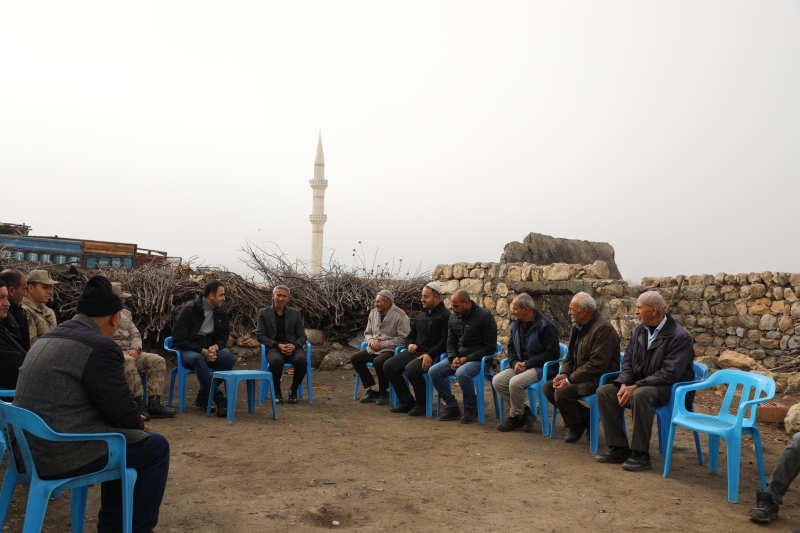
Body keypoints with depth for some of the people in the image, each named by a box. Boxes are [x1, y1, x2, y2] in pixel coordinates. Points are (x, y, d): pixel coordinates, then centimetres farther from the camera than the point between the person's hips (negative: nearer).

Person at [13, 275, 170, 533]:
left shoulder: (48, 339, 12)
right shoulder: (99, 346, -18)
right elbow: (120, 406, -16)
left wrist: (132, 422, 16)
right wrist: (140, 426, 6)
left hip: (31, 447, 10)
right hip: (64, 454, -10)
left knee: (122, 436, 27)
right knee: (156, 447, 5)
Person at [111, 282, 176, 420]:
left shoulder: (125, 313, 23)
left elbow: (135, 334, 20)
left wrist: (135, 349, -2)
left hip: (129, 353, 7)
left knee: (158, 361, -15)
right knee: (128, 362, -40)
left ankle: (154, 403, -23)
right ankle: (138, 403, -37)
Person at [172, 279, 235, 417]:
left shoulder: (221, 311, 7)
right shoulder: (189, 310, -8)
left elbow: (224, 336, 12)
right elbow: (179, 339, -10)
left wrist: (215, 347, -12)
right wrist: (202, 351, -20)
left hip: (209, 350, 5)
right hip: (188, 351, -5)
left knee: (229, 358, -26)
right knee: (198, 359, -40)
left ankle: (203, 395, -17)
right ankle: (220, 400, -39)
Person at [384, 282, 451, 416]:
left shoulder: (445, 315, -3)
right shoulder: (420, 316, 23)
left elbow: (445, 341, -13)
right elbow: (410, 336, 31)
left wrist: (430, 355, -24)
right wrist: (410, 344, 6)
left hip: (432, 355, -8)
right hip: (415, 351, 8)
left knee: (411, 369, -34)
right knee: (388, 366, -9)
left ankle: (422, 404, -9)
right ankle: (407, 402, -1)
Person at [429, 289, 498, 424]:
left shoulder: (485, 316, -11)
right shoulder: (453, 316, 9)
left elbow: (490, 347, -13)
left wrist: (467, 359, -17)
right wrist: (453, 358, -5)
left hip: (477, 359, -7)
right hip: (458, 357, 7)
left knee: (461, 373, -36)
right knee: (433, 371, -13)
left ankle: (472, 408, -11)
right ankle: (452, 407, -2)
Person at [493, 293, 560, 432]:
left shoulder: (545, 326, -12)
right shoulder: (516, 325, 12)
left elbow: (553, 354, -15)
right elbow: (511, 348, 19)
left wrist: (527, 364, -18)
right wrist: (515, 363, -5)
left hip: (541, 368, -8)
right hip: (521, 365, 8)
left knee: (515, 382, -31)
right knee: (497, 381, -15)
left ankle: (516, 418, -5)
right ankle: (525, 413, -3)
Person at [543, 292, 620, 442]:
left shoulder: (603, 328, -21)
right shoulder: (577, 326, 10)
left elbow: (597, 365, -25)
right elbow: (570, 356, 18)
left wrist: (569, 380, -21)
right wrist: (564, 374, -2)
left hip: (598, 379, -10)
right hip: (580, 376, 10)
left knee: (562, 393, -26)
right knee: (548, 388, -1)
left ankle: (576, 426, 4)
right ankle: (585, 417, 10)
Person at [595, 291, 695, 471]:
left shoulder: (680, 337, -15)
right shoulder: (638, 332, 8)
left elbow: (670, 374, -23)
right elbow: (628, 362, 9)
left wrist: (635, 387, -28)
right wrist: (624, 385, -12)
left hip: (671, 389, -7)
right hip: (639, 385, 7)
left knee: (641, 394, -37)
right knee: (604, 391, -12)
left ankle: (640, 455, -25)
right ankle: (619, 449, -6)